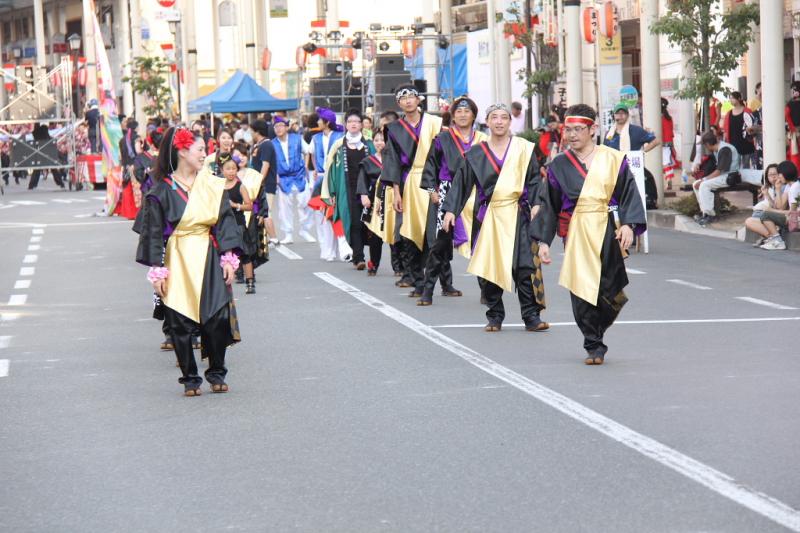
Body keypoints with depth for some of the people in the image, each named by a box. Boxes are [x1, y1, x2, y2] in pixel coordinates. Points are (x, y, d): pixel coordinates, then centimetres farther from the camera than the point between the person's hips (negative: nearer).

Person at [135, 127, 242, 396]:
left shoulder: (213, 186, 5)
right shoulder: (162, 190, -4)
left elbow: (225, 221, 7)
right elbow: (153, 231, -2)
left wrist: (228, 258, -1)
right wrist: (156, 270, -6)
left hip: (209, 259, 2)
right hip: (178, 261, -2)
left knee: (218, 318, -5)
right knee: (180, 324, 0)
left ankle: (216, 373, 14)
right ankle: (190, 378, 13)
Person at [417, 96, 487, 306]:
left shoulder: (482, 140, 11)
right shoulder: (443, 139, 6)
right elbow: (431, 165, 7)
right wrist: (432, 190, -2)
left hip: (474, 194, 2)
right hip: (446, 193, -2)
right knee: (440, 241, -7)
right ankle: (428, 290, -4)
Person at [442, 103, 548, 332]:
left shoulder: (523, 149, 5)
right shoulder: (476, 153, 7)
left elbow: (534, 179, 4)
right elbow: (461, 182, 8)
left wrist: (536, 204, -9)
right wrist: (450, 210, 1)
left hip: (517, 214, -1)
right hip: (488, 216, 1)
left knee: (524, 265, -8)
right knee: (490, 267, 2)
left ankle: (531, 316, -3)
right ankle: (494, 317, 13)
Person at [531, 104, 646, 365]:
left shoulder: (613, 160, 3)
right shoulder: (559, 165, 9)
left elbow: (629, 193, 0)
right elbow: (548, 205, 12)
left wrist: (629, 224, -14)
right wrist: (543, 240, 7)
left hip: (607, 233, -2)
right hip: (576, 235, 2)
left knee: (607, 290, -8)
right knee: (581, 293, -2)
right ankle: (594, 347, 8)